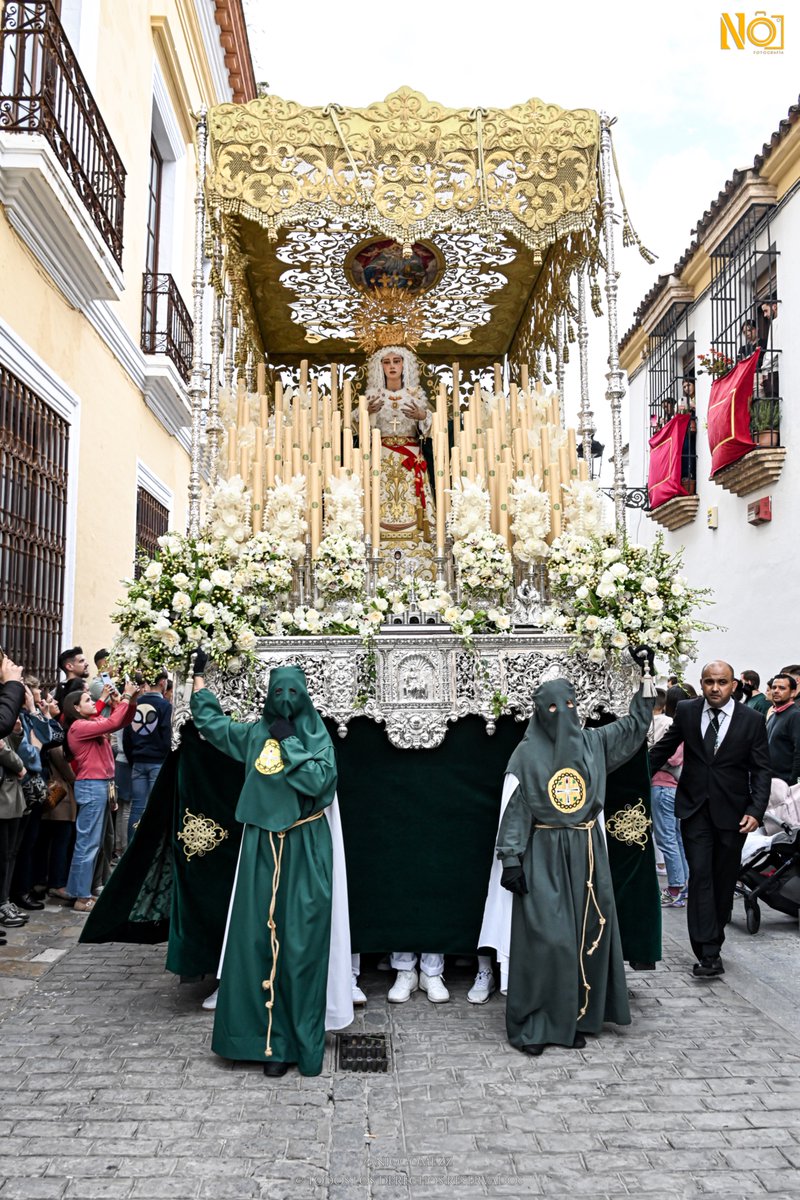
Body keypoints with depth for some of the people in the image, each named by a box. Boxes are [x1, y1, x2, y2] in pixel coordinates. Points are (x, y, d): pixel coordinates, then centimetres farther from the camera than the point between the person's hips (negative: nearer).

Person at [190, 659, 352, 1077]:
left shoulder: (317, 737, -1)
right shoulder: (254, 734, 9)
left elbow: (320, 780, -17)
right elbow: (211, 721, 24)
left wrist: (289, 742, -14)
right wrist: (199, 678, 27)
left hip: (304, 851, -3)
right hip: (262, 847, 3)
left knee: (300, 944, -1)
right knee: (257, 940, 3)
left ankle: (300, 1039, 10)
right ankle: (268, 1037, 15)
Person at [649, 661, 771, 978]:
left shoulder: (752, 720, -5)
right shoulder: (686, 711, -1)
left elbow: (761, 770, -3)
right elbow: (664, 748, 11)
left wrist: (756, 810, -13)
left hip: (732, 812, 0)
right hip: (695, 808, 0)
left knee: (724, 880, 10)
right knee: (701, 876, -8)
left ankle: (714, 942, 27)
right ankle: (708, 953, -8)